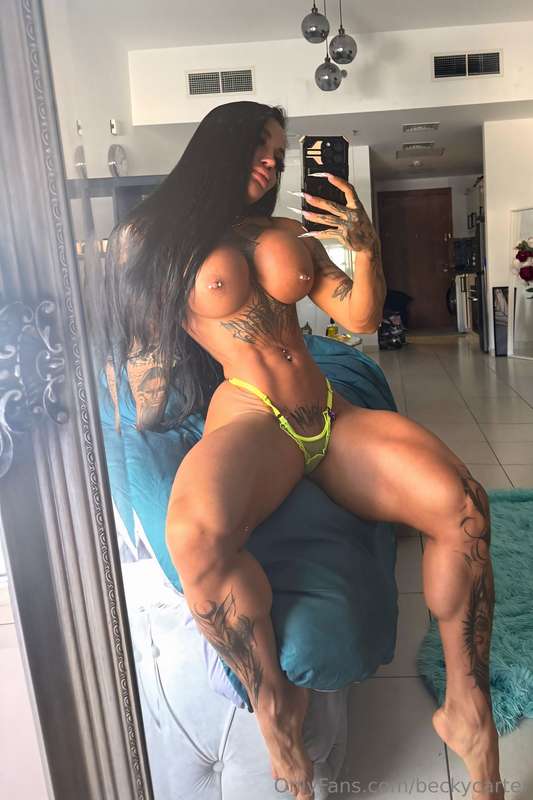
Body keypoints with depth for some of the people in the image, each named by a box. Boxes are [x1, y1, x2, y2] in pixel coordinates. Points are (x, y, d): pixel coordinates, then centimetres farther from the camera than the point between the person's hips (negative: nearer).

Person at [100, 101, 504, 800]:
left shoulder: (290, 234, 21)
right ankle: (275, 704, -9)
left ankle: (466, 707, 1)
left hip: (329, 416, 5)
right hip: (249, 420, -4)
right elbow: (144, 342, 9)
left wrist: (366, 249, 0)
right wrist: (150, 420, 2)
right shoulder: (148, 237, 10)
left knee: (464, 507, -20)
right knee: (196, 534, -38)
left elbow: (359, 317, 16)